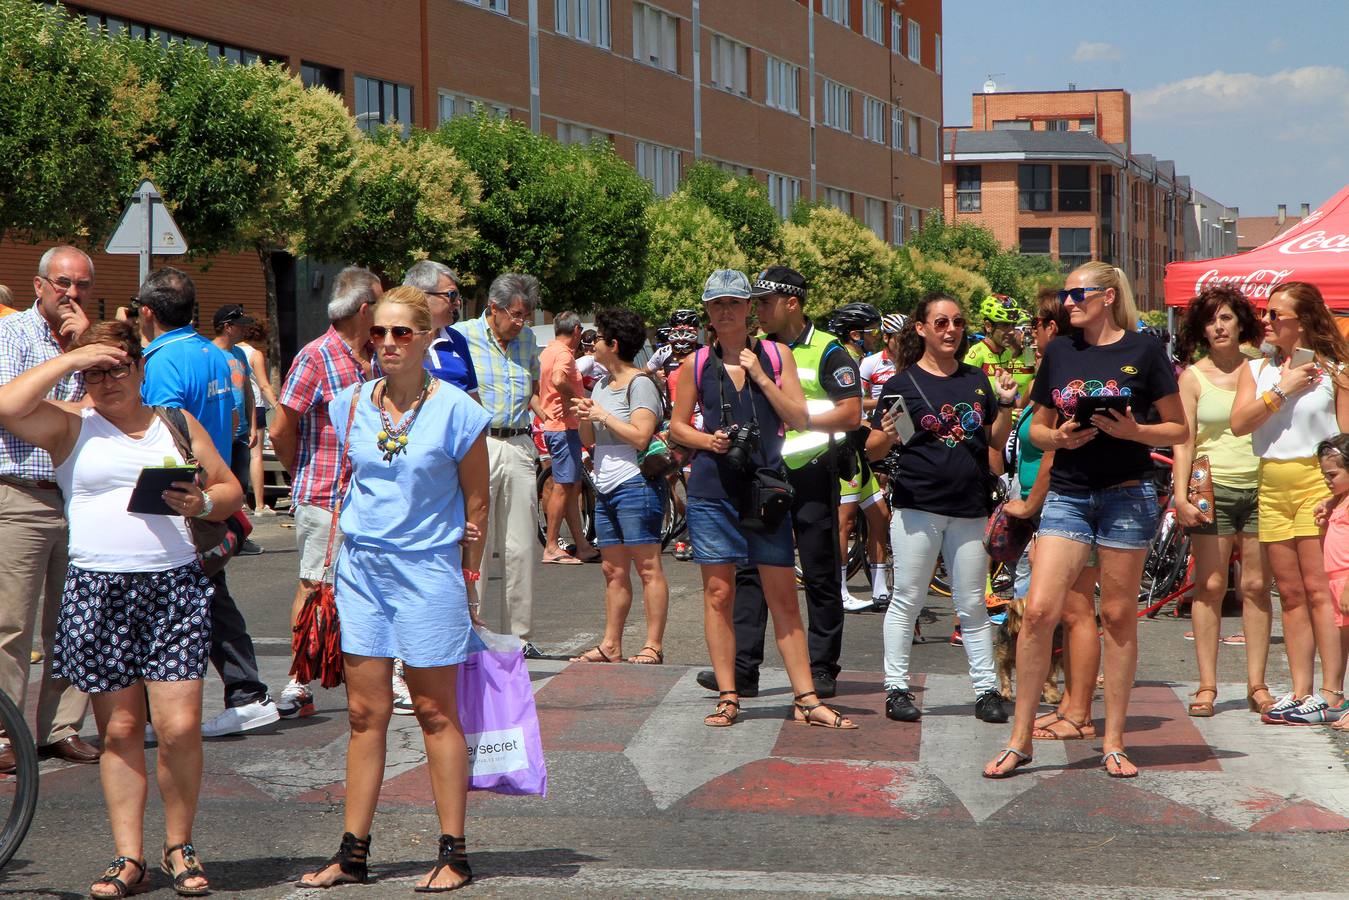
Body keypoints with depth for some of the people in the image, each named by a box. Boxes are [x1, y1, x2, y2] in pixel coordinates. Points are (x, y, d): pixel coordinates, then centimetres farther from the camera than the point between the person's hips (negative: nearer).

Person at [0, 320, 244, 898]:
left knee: (180, 727, -7)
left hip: (174, 588, 1)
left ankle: (179, 846, 10)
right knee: (119, 730, 3)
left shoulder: (178, 425, 16)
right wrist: (68, 360, -5)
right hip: (97, 591, -1)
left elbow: (231, 490, 18)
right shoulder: (70, 426, 8)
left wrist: (202, 503, -4)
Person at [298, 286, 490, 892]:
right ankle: (353, 853, 12)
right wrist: (332, 565, 11)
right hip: (362, 568, 4)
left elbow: (476, 502, -2)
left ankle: (453, 854, 9)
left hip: (428, 569, -4)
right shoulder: (352, 405, 5)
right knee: (365, 713, 6)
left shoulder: (455, 410, -7)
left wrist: (471, 579, -3)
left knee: (436, 712, 2)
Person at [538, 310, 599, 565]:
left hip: (553, 425, 10)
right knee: (563, 486, -7)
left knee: (573, 486, 11)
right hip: (565, 426, -10)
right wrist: (577, 399, -19)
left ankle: (582, 545, 13)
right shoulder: (564, 353, -15)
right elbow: (559, 380, -33)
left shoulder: (547, 351, 17)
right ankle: (551, 548, -5)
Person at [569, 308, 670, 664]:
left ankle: (653, 645, -7)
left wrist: (604, 415, -13)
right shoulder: (602, 384, 19)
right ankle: (610, 645, 12)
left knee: (647, 567, -7)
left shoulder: (640, 384, -8)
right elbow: (589, 440, 20)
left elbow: (640, 436, -20)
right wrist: (584, 418, 0)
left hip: (635, 485, -9)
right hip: (605, 488, 9)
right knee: (614, 571, 9)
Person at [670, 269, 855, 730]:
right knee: (718, 594, 2)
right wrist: (707, 440, -8)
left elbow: (800, 420, -1)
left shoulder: (775, 355, 5)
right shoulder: (697, 364, 5)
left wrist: (762, 378, -10)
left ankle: (806, 699, 5)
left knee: (784, 598, 2)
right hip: (713, 488, 0)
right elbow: (677, 425, 11)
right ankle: (728, 696, 10)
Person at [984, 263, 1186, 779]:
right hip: (1067, 493, 3)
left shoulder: (1144, 351, 0)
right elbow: (1037, 427, 16)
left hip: (1127, 494, -3)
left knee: (1118, 616, 4)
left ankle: (1113, 742, 14)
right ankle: (1020, 739, 1)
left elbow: (1178, 430, 2)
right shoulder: (1059, 352, 10)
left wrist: (1130, 430, -15)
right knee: (1039, 609, -8)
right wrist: (1059, 437, -6)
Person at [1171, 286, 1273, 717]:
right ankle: (1207, 685, 2)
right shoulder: (1192, 377, 6)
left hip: (1260, 487, 1)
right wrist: (1180, 494, -8)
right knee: (1210, 586, -3)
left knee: (1256, 586, 2)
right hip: (1213, 488, -1)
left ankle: (1257, 684, 8)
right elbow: (1183, 440, 1)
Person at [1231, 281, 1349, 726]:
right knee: (1290, 592, 6)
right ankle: (1301, 692, 10)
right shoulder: (1255, 369, 13)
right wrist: (1281, 391, -10)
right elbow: (1239, 422, -1)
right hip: (1271, 485, 5)